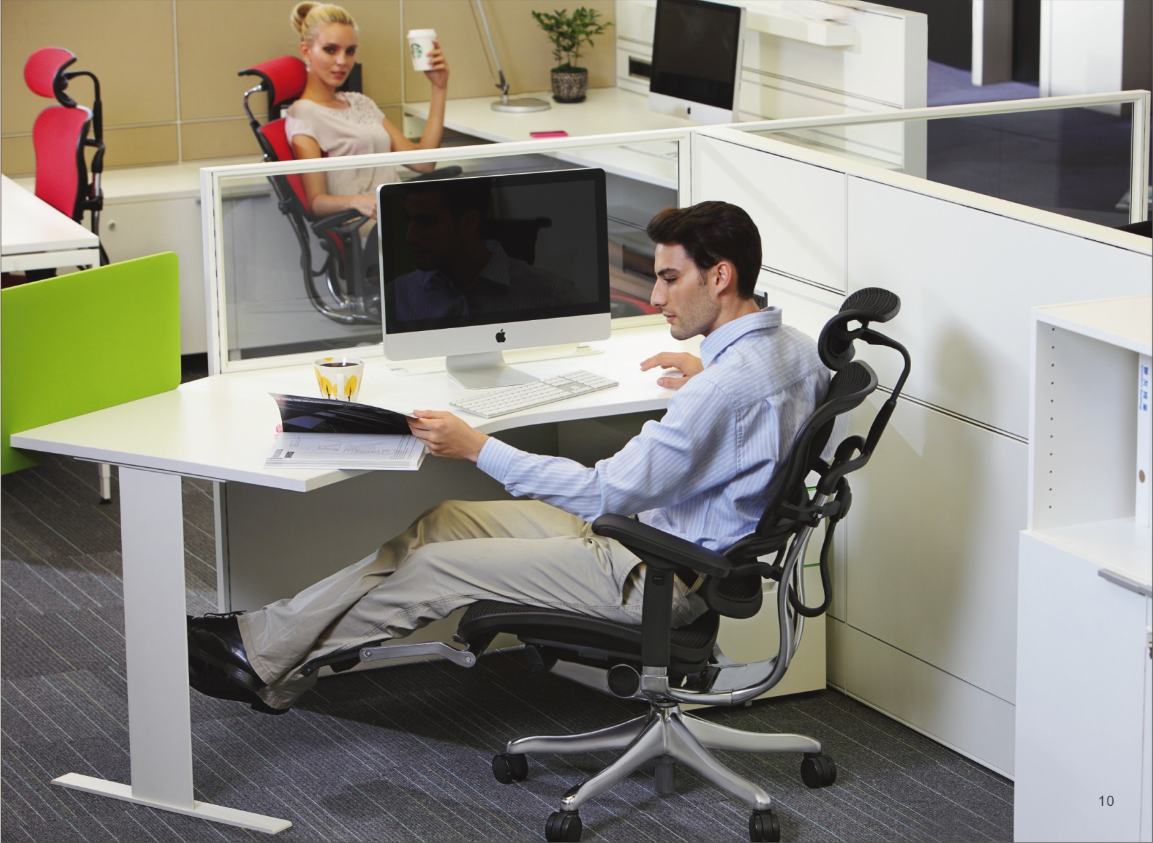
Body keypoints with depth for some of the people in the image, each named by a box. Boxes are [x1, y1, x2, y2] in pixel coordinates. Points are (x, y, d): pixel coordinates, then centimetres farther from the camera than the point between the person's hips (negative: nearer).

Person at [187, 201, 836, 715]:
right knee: (442, 522, 7)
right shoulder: (792, 344, 0)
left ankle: (267, 663, 9)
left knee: (437, 566, -6)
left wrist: (477, 448, -23)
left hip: (657, 578, -10)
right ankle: (274, 641, 10)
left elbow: (609, 492, -28)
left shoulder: (727, 386, -29)